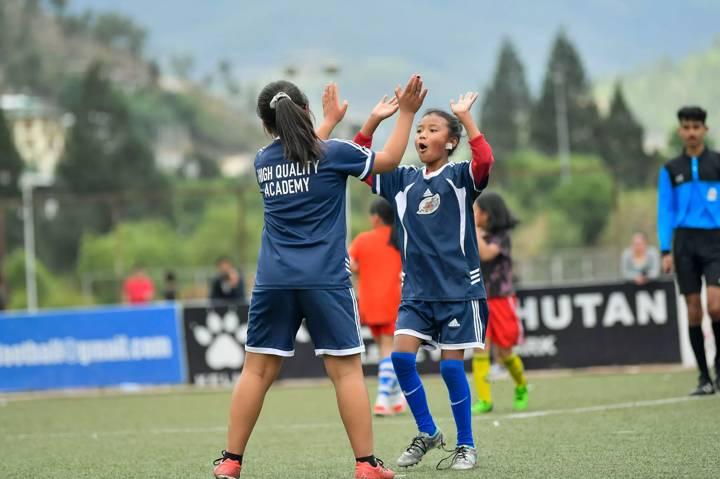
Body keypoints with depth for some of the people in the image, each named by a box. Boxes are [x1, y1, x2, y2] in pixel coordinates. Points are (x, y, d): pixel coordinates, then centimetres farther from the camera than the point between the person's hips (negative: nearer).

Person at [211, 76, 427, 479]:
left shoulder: (263, 161, 9)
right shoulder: (333, 153, -4)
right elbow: (389, 160, 9)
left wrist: (330, 122, 43)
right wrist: (406, 113, 18)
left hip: (274, 280, 4)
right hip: (325, 279, -4)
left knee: (257, 370, 7)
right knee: (347, 369, -1)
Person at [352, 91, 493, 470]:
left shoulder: (460, 177, -3)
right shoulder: (403, 181, 10)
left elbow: (485, 160, -25)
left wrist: (464, 116, -24)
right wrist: (375, 119, -2)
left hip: (458, 288, -4)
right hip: (416, 290, 4)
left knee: (451, 367, -3)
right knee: (401, 356, -9)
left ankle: (466, 445, 12)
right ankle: (427, 433, 9)